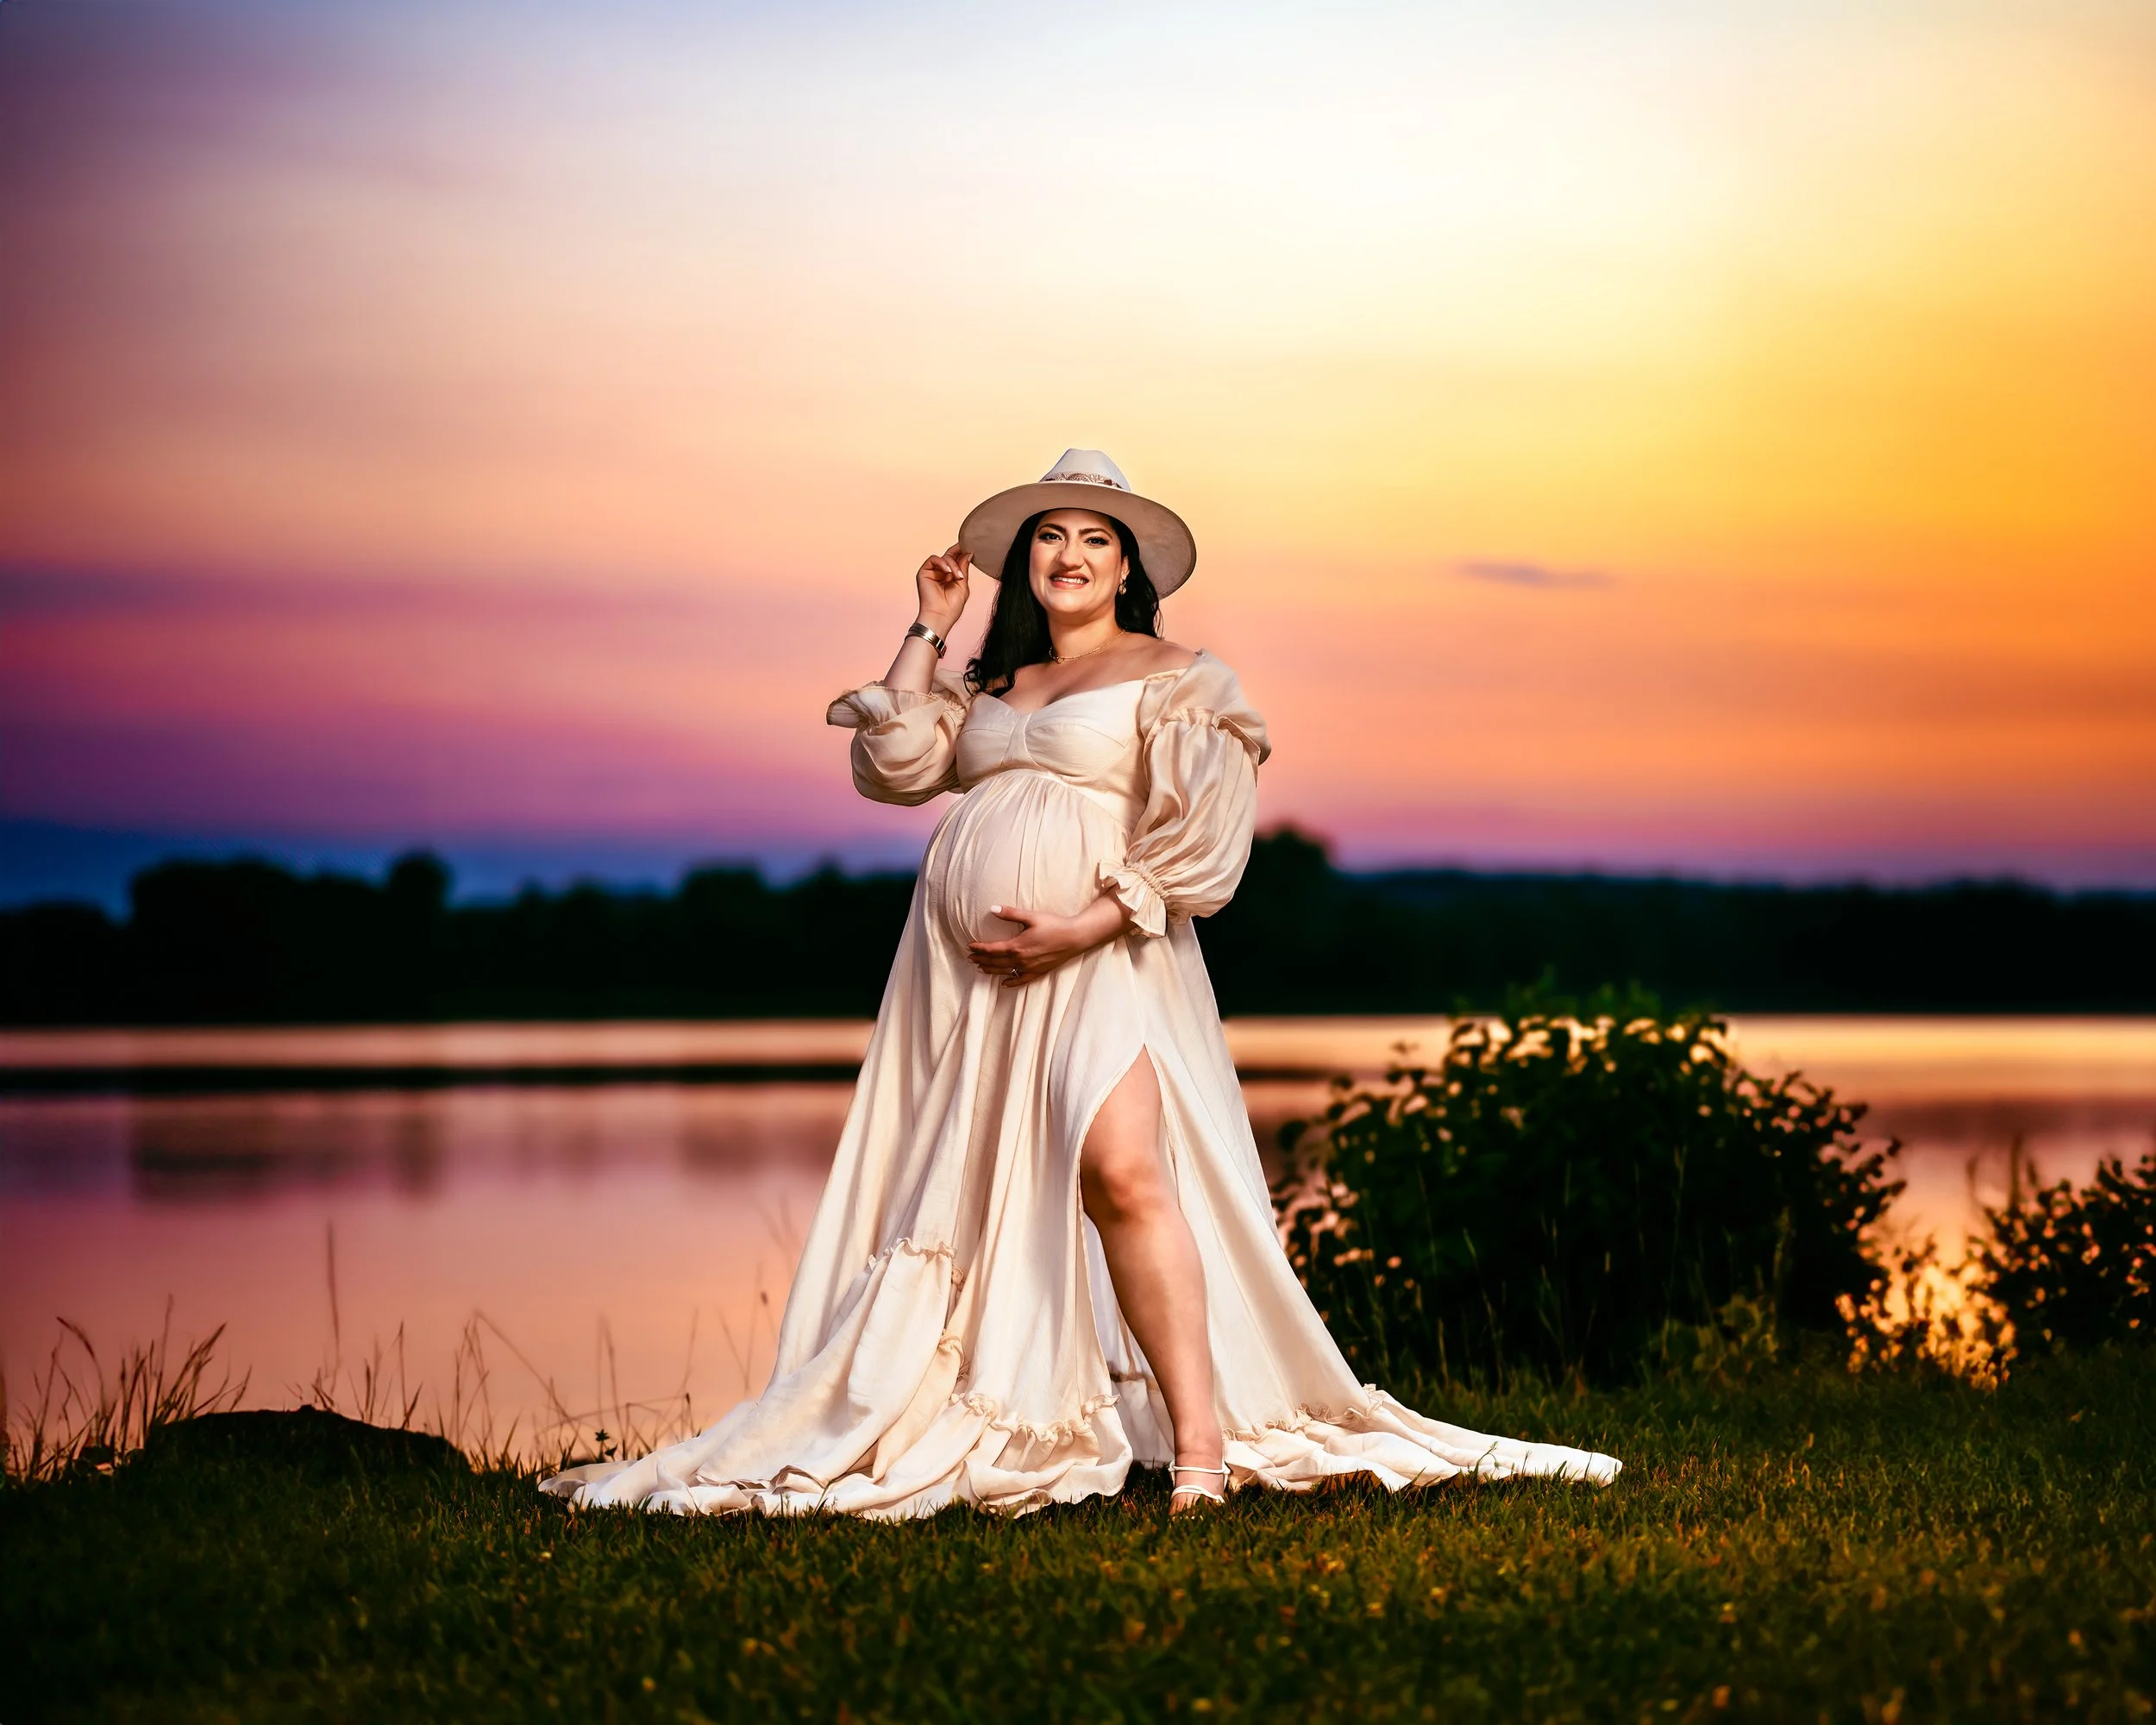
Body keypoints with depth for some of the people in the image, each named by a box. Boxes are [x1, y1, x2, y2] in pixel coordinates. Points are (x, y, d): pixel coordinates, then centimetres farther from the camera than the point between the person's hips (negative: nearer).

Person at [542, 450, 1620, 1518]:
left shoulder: (1176, 680, 4)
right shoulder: (989, 688, 22)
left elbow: (1201, 840, -5)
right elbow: (894, 767, 12)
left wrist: (1084, 926, -15)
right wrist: (928, 632, 13)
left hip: (1098, 961, -6)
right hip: (963, 977, 7)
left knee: (1120, 1167, -27)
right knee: (963, 1199, 4)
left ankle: (1201, 1446, -29)